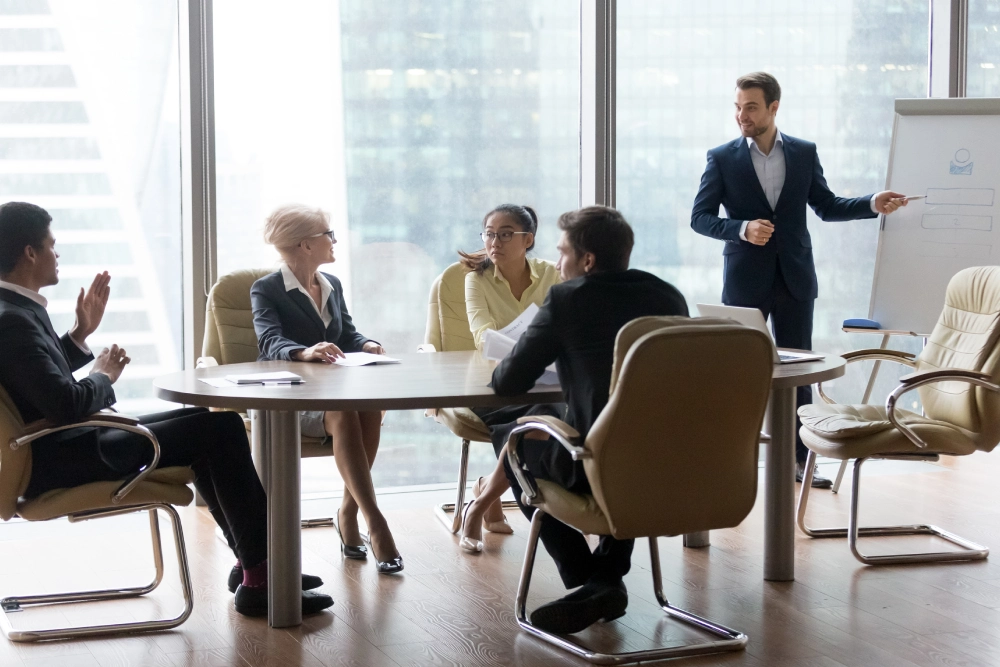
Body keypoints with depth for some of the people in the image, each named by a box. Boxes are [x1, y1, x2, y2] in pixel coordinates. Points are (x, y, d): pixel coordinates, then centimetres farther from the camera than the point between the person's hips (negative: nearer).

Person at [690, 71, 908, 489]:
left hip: (795, 279, 2)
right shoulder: (722, 159, -2)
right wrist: (741, 229, -21)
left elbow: (827, 206, 11)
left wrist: (873, 204, -3)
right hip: (746, 280, -2)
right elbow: (700, 217, -4)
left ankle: (798, 458, 14)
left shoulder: (804, 153, 5)